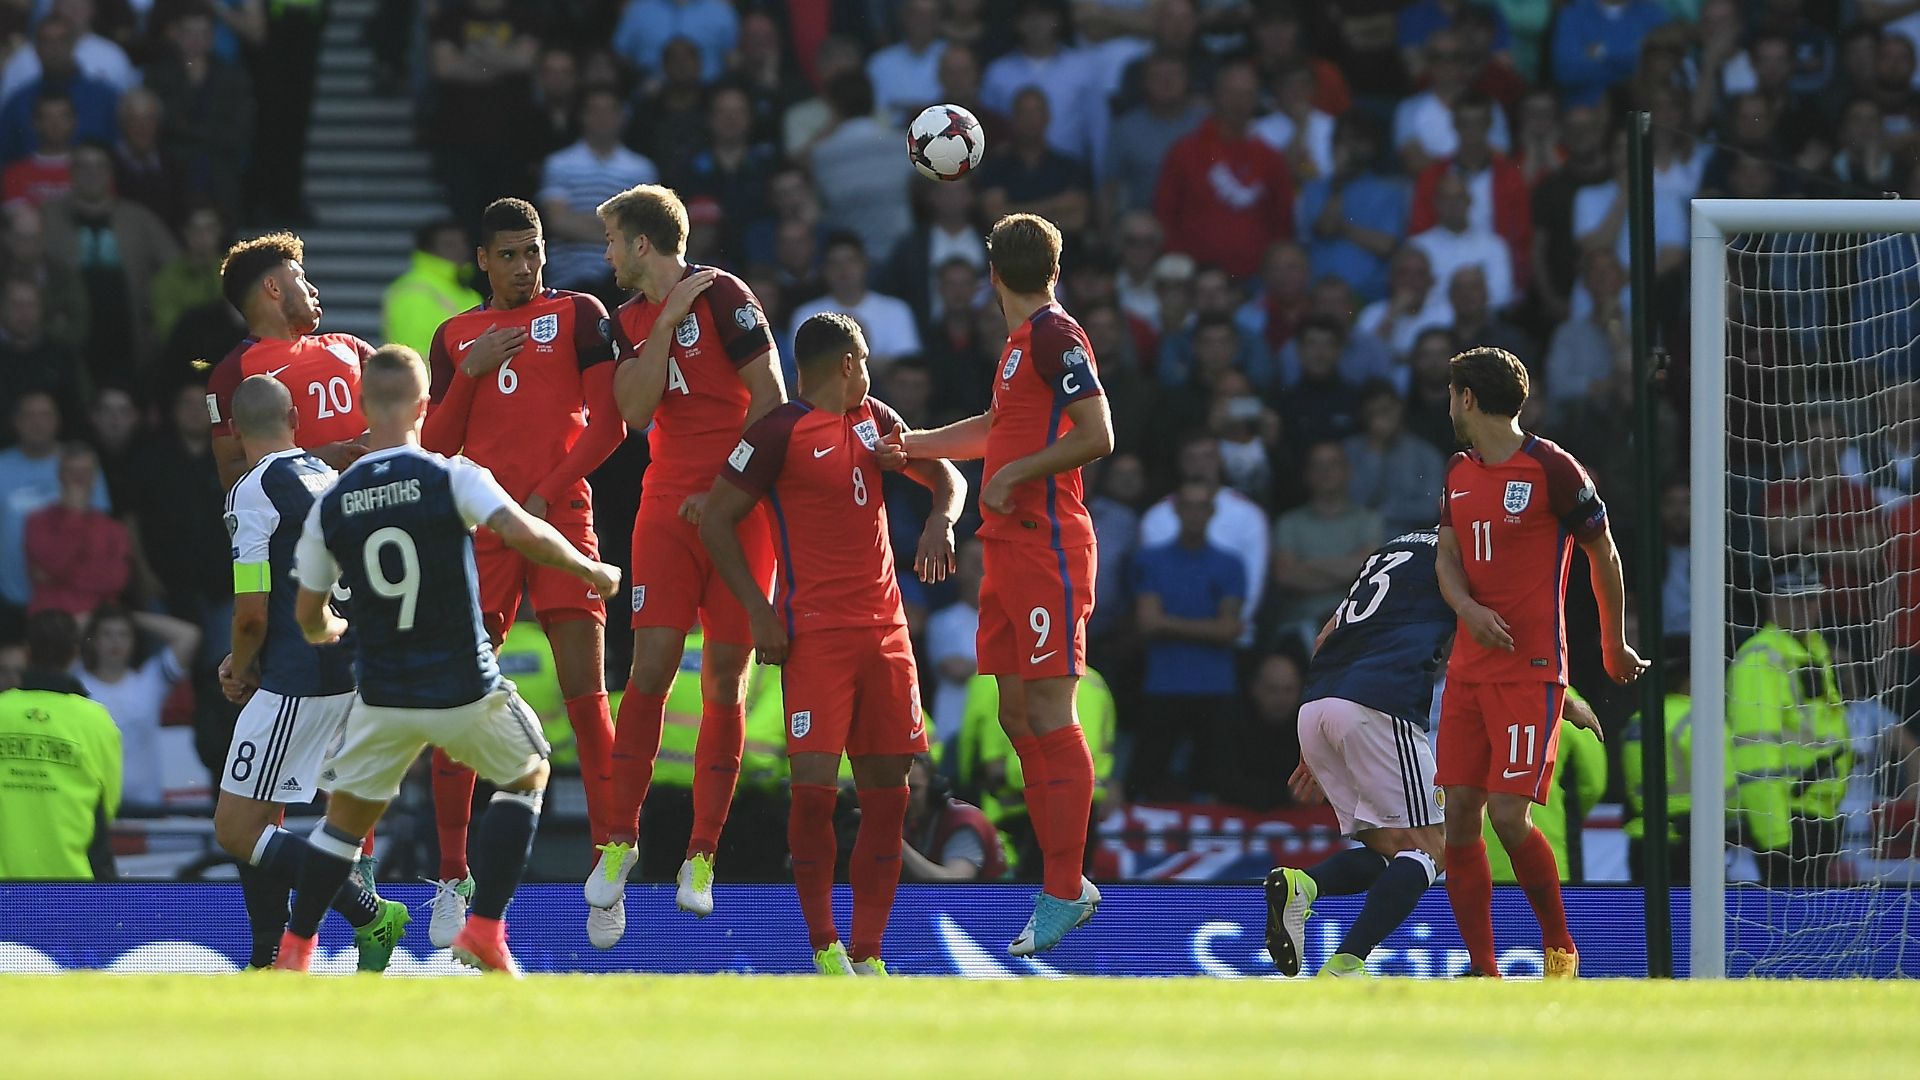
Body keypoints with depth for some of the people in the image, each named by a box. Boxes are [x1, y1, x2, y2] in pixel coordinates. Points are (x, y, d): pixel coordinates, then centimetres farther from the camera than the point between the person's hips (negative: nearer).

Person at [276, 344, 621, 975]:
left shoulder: (330, 505, 0)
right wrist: (589, 570, -7)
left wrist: (326, 632, 34)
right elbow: (521, 533, -25)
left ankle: (293, 953, 18)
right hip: (464, 688, -2)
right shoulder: (452, 478, -11)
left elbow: (308, 616, 9)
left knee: (347, 815, 21)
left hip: (382, 698, 2)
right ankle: (484, 932, 14)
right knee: (528, 776, 23)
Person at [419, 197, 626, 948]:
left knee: (585, 697, -8)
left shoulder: (578, 315, 6)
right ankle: (452, 880, 4)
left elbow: (608, 424, 0)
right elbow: (435, 448, 11)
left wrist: (547, 493, -10)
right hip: (483, 525, 3)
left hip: (560, 514, -3)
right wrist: (470, 373, -3)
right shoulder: (455, 337, 15)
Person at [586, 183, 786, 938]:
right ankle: (620, 839, 1)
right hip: (668, 508, 4)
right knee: (652, 664, -6)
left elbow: (770, 400, -8)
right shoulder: (630, 321, 11)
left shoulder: (723, 296, -6)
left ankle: (702, 857, 4)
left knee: (725, 678, 0)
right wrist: (667, 322, -9)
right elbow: (635, 412, -4)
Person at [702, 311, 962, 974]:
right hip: (815, 633, -6)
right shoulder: (780, 431, -6)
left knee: (887, 791, 3)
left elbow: (947, 477, 22)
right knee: (815, 786, -14)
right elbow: (716, 522, -6)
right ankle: (823, 945, -2)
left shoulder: (876, 420, 14)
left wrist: (941, 523, -1)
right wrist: (759, 613, -12)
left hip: (884, 627, 6)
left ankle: (867, 952, 9)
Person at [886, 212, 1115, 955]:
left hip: (1047, 551, -10)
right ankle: (1065, 885, 13)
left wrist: (1015, 473, -17)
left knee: (1048, 714, -9)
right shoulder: (1024, 341, 18)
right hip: (1011, 551, 10)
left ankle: (1064, 893, -9)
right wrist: (909, 444, 36)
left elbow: (1097, 436, -19)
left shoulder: (1054, 336, -10)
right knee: (1017, 715, 9)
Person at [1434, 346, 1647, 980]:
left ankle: (1560, 949, 5)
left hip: (1532, 669, -7)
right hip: (1470, 662, 7)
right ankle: (1483, 975, 6)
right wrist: (1467, 606, -11)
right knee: (1459, 819, 1)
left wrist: (1615, 647, 10)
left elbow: (1604, 556, 2)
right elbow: (1448, 555, 12)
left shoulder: (1552, 469, -7)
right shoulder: (1460, 474, 14)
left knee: (1508, 816, -15)